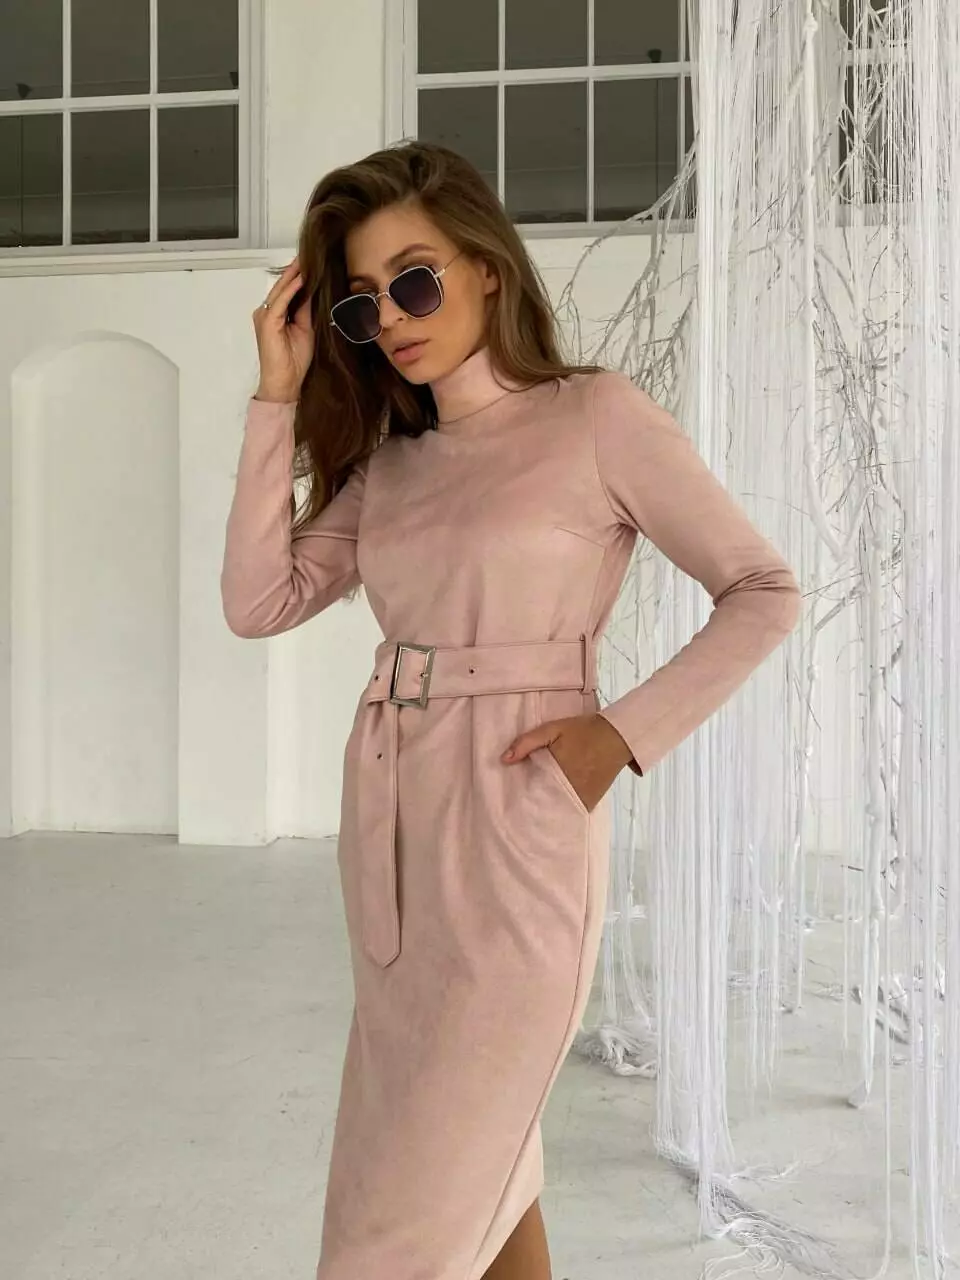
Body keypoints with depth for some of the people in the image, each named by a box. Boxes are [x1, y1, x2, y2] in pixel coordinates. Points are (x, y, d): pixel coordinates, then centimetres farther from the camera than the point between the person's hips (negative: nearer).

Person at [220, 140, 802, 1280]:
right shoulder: (388, 463, 13)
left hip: (515, 837, -6)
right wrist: (279, 394, 2)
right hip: (389, 834, 6)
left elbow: (762, 593, -2)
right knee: (482, 1164, 19)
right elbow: (259, 601, 2)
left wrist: (624, 731, -12)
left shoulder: (594, 415, -3)